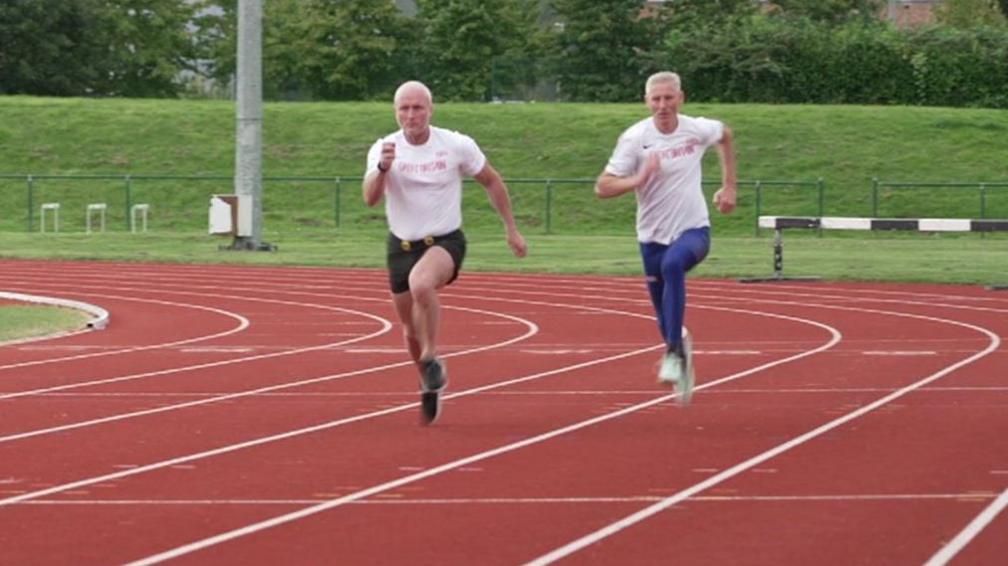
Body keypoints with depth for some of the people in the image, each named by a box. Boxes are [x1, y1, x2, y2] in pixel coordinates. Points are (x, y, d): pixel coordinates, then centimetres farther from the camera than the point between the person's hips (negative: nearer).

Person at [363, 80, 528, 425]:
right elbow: (370, 198, -20)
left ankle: (432, 360, -18)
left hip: (445, 241, -3)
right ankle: (430, 386, 36)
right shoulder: (384, 149, -7)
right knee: (411, 329, 10)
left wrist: (511, 229, 7)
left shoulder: (457, 146, -8)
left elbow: (492, 182, 6)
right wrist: (382, 168, -40)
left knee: (421, 283, -36)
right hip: (402, 244, 3)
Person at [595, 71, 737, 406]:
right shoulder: (635, 138, -10)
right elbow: (602, 188, -13)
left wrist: (729, 186, 18)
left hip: (694, 230, -1)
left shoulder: (698, 129, -5)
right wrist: (639, 179, -30)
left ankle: (674, 352, -33)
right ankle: (682, 354, 42)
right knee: (665, 315, 8)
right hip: (653, 235, 1)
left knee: (673, 264, -36)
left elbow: (725, 135, 21)